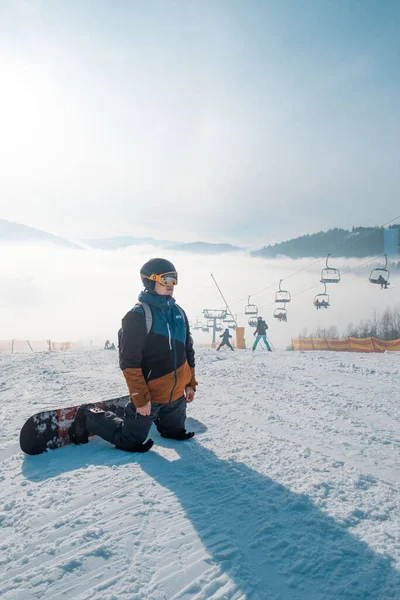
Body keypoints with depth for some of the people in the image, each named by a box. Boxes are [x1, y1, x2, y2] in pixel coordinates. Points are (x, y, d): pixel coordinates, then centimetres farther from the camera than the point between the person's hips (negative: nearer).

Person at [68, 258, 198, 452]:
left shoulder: (178, 312, 6)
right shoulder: (138, 315, -17)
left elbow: (187, 351, 14)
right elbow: (129, 362, -19)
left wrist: (190, 383, 13)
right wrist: (140, 398, -18)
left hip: (176, 394, 7)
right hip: (149, 394, -7)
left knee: (175, 433, 21)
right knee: (131, 441, 5)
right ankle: (89, 417, 23)